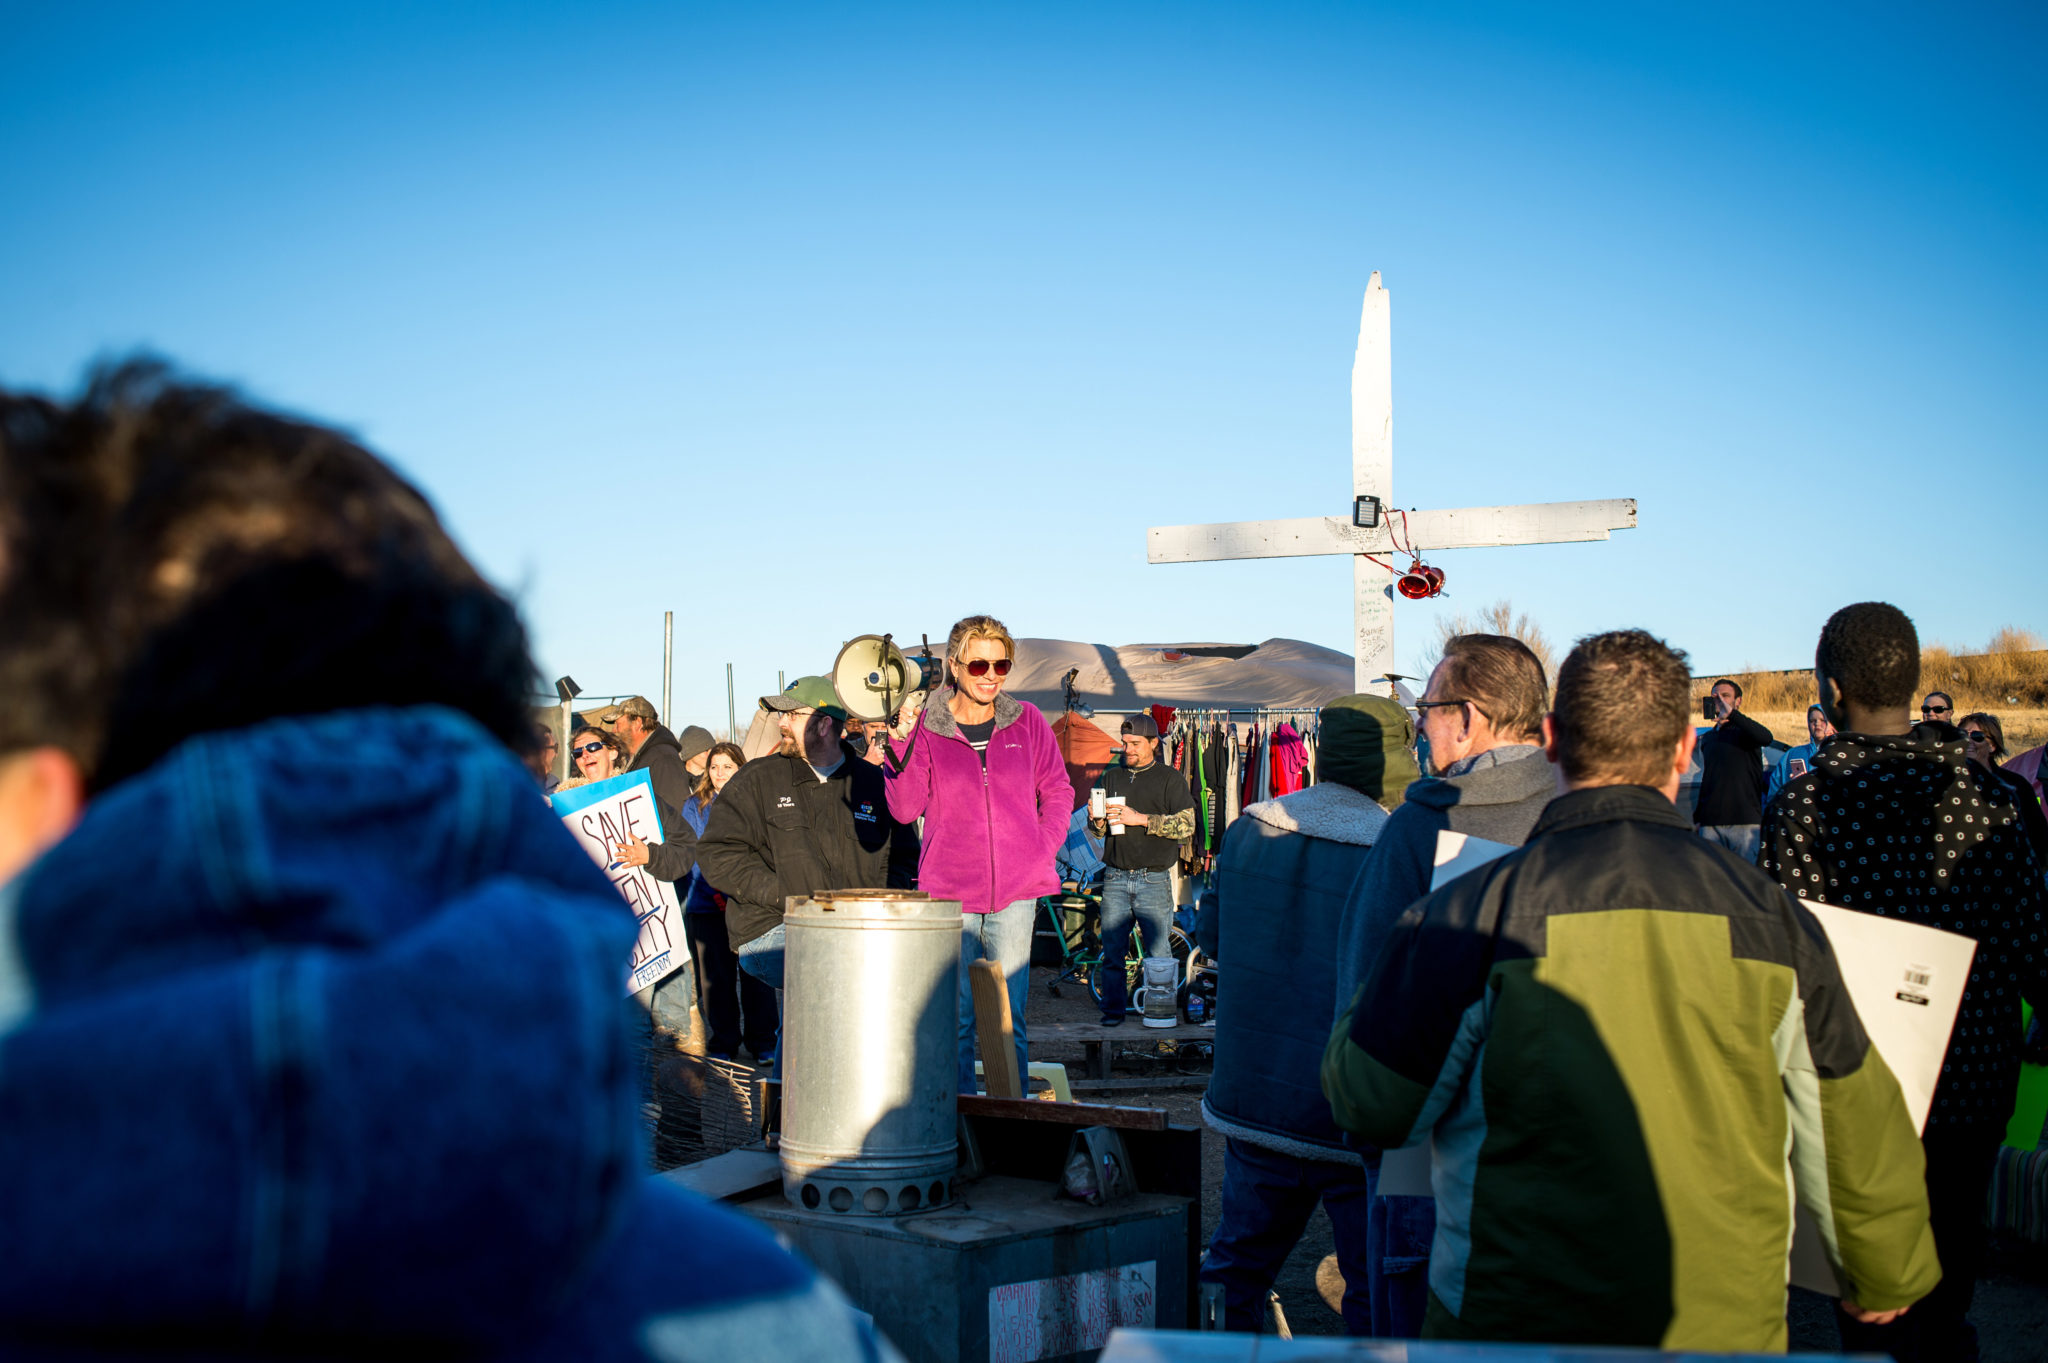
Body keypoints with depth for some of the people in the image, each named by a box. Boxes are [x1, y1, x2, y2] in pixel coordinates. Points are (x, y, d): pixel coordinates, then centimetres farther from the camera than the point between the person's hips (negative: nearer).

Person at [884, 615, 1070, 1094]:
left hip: (1016, 892, 1)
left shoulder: (1027, 722, 6)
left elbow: (1058, 792, 15)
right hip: (949, 892, -1)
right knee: (955, 1018, 3)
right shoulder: (926, 727, 1)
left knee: (1009, 1018, 2)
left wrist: (1043, 850, 2)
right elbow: (904, 808, -4)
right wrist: (900, 743, -15)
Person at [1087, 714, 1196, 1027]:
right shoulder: (1111, 776, 17)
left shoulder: (1170, 779, 4)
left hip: (1153, 880, -3)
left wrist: (1141, 819, -15)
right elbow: (1098, 830, 21)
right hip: (1115, 877, 3)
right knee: (1112, 951, 1)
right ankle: (1113, 1010, 10)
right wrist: (1098, 821, -4)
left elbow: (1186, 826, -8)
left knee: (1158, 953, -3)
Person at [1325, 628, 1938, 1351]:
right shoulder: (1773, 917, -4)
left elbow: (1370, 1106, -5)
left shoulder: (1465, 917, -14)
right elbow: (1856, 1129, 6)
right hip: (1730, 1329, 2)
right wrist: (1890, 1278, 24)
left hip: (1514, 1321, -2)